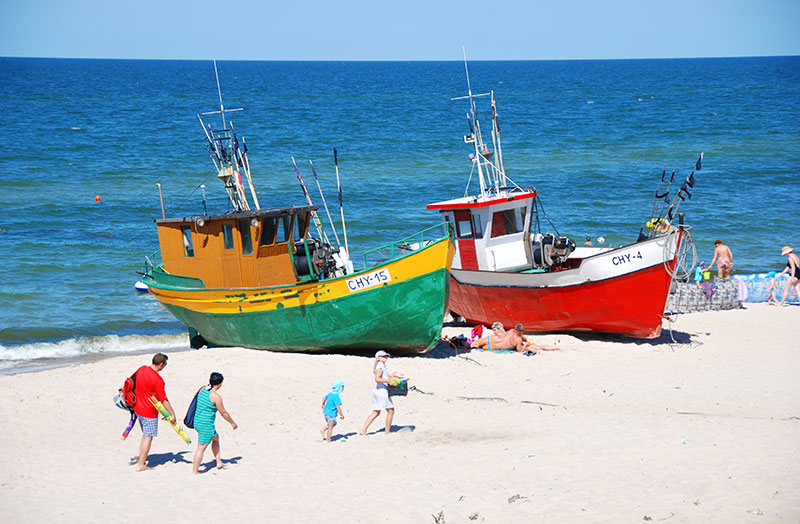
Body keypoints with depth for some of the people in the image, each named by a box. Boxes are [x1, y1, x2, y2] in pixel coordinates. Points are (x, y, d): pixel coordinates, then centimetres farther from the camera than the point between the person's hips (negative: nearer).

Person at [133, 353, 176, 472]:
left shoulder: (141, 369, -2)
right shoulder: (157, 380, -23)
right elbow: (164, 400, -19)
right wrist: (172, 414, -10)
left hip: (137, 408, 8)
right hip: (149, 412, -8)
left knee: (145, 433, 25)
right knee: (148, 437, 3)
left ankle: (140, 456, 25)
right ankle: (141, 465, 6)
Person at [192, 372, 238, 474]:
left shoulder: (202, 390, 4)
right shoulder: (216, 396, -19)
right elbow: (223, 412, -10)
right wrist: (232, 423, 5)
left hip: (197, 421, 9)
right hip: (206, 425, -9)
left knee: (216, 438, 26)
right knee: (201, 448, 0)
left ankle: (219, 462, 30)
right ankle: (195, 470, 6)